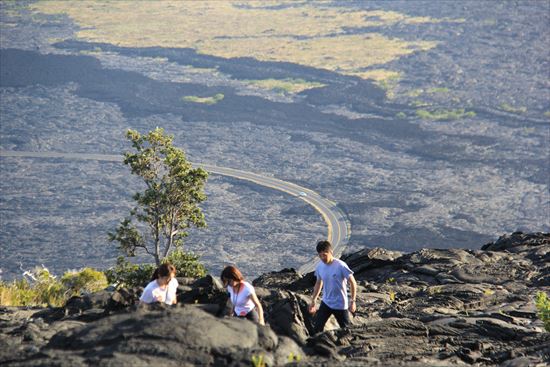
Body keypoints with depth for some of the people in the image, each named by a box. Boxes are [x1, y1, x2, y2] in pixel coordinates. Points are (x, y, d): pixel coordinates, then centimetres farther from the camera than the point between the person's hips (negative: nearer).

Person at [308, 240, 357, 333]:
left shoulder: (341, 266, -21)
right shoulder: (319, 267, -4)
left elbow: (352, 283, -14)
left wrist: (352, 301, -14)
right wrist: (313, 301, 15)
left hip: (340, 305, -5)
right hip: (326, 303, 5)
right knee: (317, 328, -1)